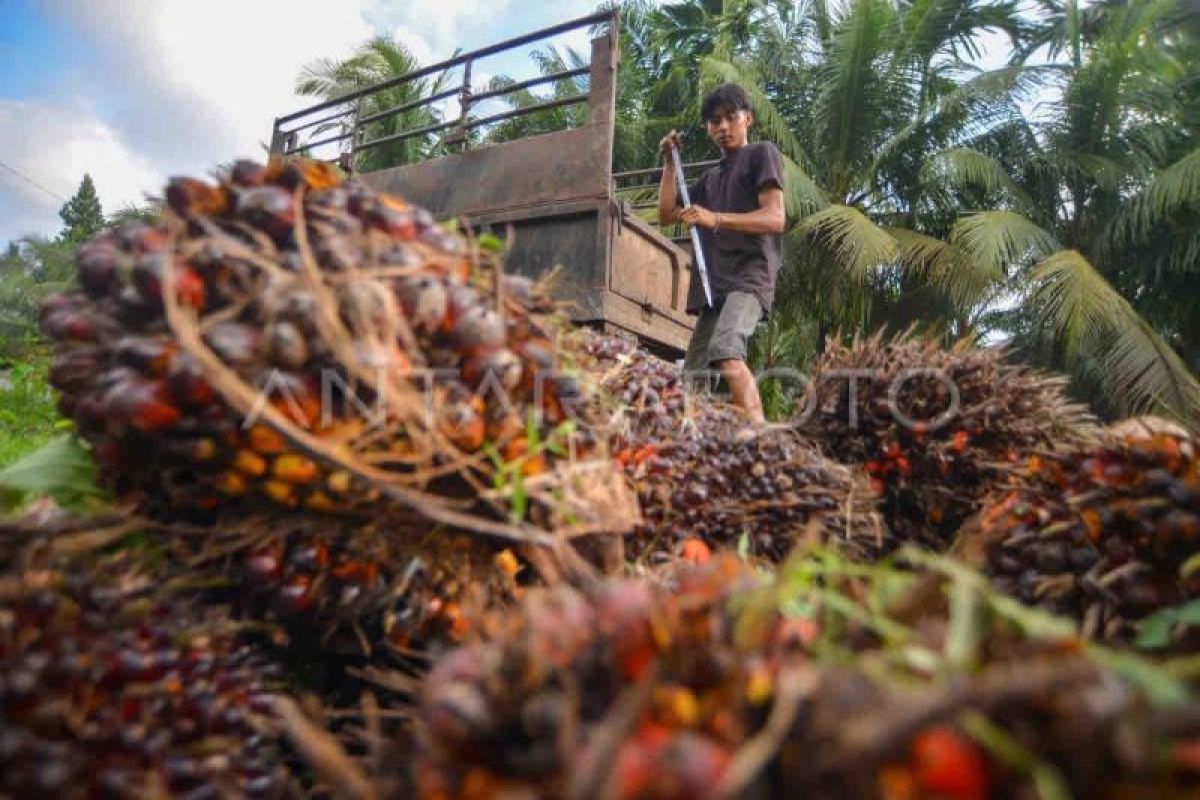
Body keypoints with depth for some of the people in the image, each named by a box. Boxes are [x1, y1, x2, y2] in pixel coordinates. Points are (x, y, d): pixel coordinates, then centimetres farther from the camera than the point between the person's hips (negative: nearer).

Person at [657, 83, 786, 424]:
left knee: (726, 354, -34)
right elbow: (667, 214, 25)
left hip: (749, 276, -8)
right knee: (693, 376, 1)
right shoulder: (710, 178, 29)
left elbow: (775, 218, -7)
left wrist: (716, 219, -21)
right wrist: (670, 162, 18)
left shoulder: (762, 153, 8)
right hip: (713, 285, 8)